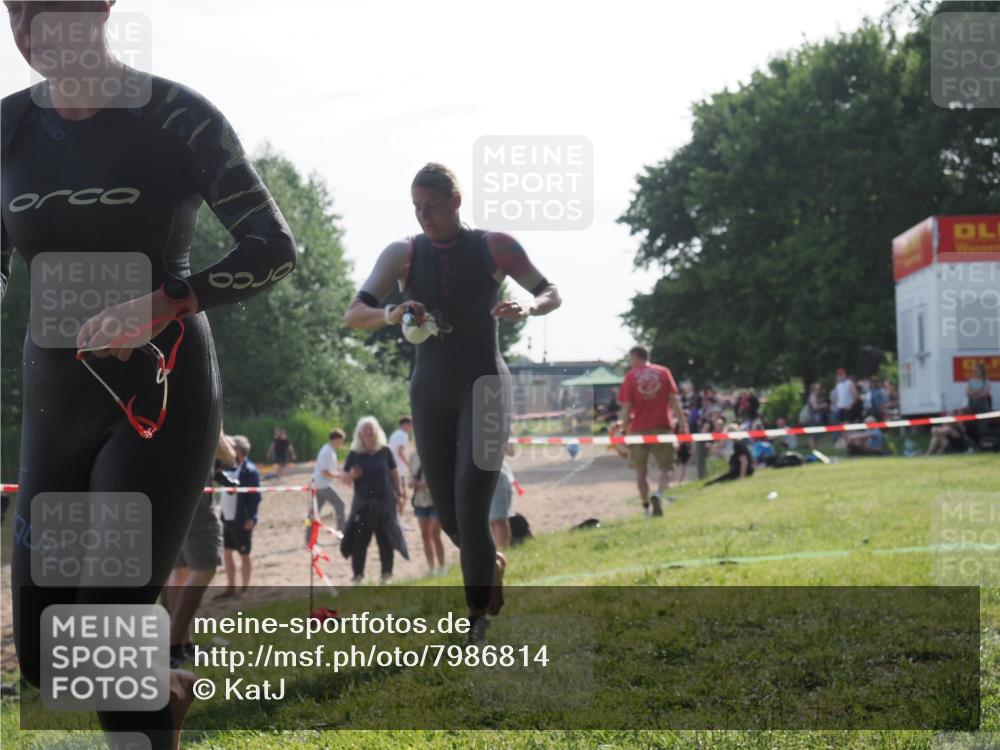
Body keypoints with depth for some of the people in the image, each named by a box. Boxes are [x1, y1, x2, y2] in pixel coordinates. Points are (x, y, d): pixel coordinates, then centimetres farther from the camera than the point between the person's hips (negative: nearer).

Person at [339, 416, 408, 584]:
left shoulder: (385, 451, 2)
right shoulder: (354, 454, 1)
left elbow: (394, 474, 8)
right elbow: (345, 478, 6)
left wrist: (399, 494, 4)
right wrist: (352, 475, -17)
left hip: (384, 502, 0)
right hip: (363, 503, 0)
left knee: (386, 539, 4)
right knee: (359, 539, -2)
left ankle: (387, 573, 17)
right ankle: (358, 574, 6)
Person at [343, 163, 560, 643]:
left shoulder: (494, 247, -4)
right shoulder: (401, 255, 0)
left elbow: (552, 294, 4)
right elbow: (353, 316, -6)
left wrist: (527, 308, -20)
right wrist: (391, 316, -28)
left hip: (484, 385, -3)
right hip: (430, 391, 3)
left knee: (470, 504, -14)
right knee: (446, 511, 7)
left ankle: (478, 616, -4)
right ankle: (490, 564, 38)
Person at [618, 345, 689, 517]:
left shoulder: (631, 376, 1)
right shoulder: (664, 372, 6)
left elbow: (626, 408, -3)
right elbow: (674, 400, 1)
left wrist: (625, 430, 4)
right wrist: (683, 424, 3)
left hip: (639, 429, -1)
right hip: (662, 427, 1)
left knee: (640, 471, 11)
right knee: (666, 468, 7)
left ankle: (647, 508, 8)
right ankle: (658, 495, -20)